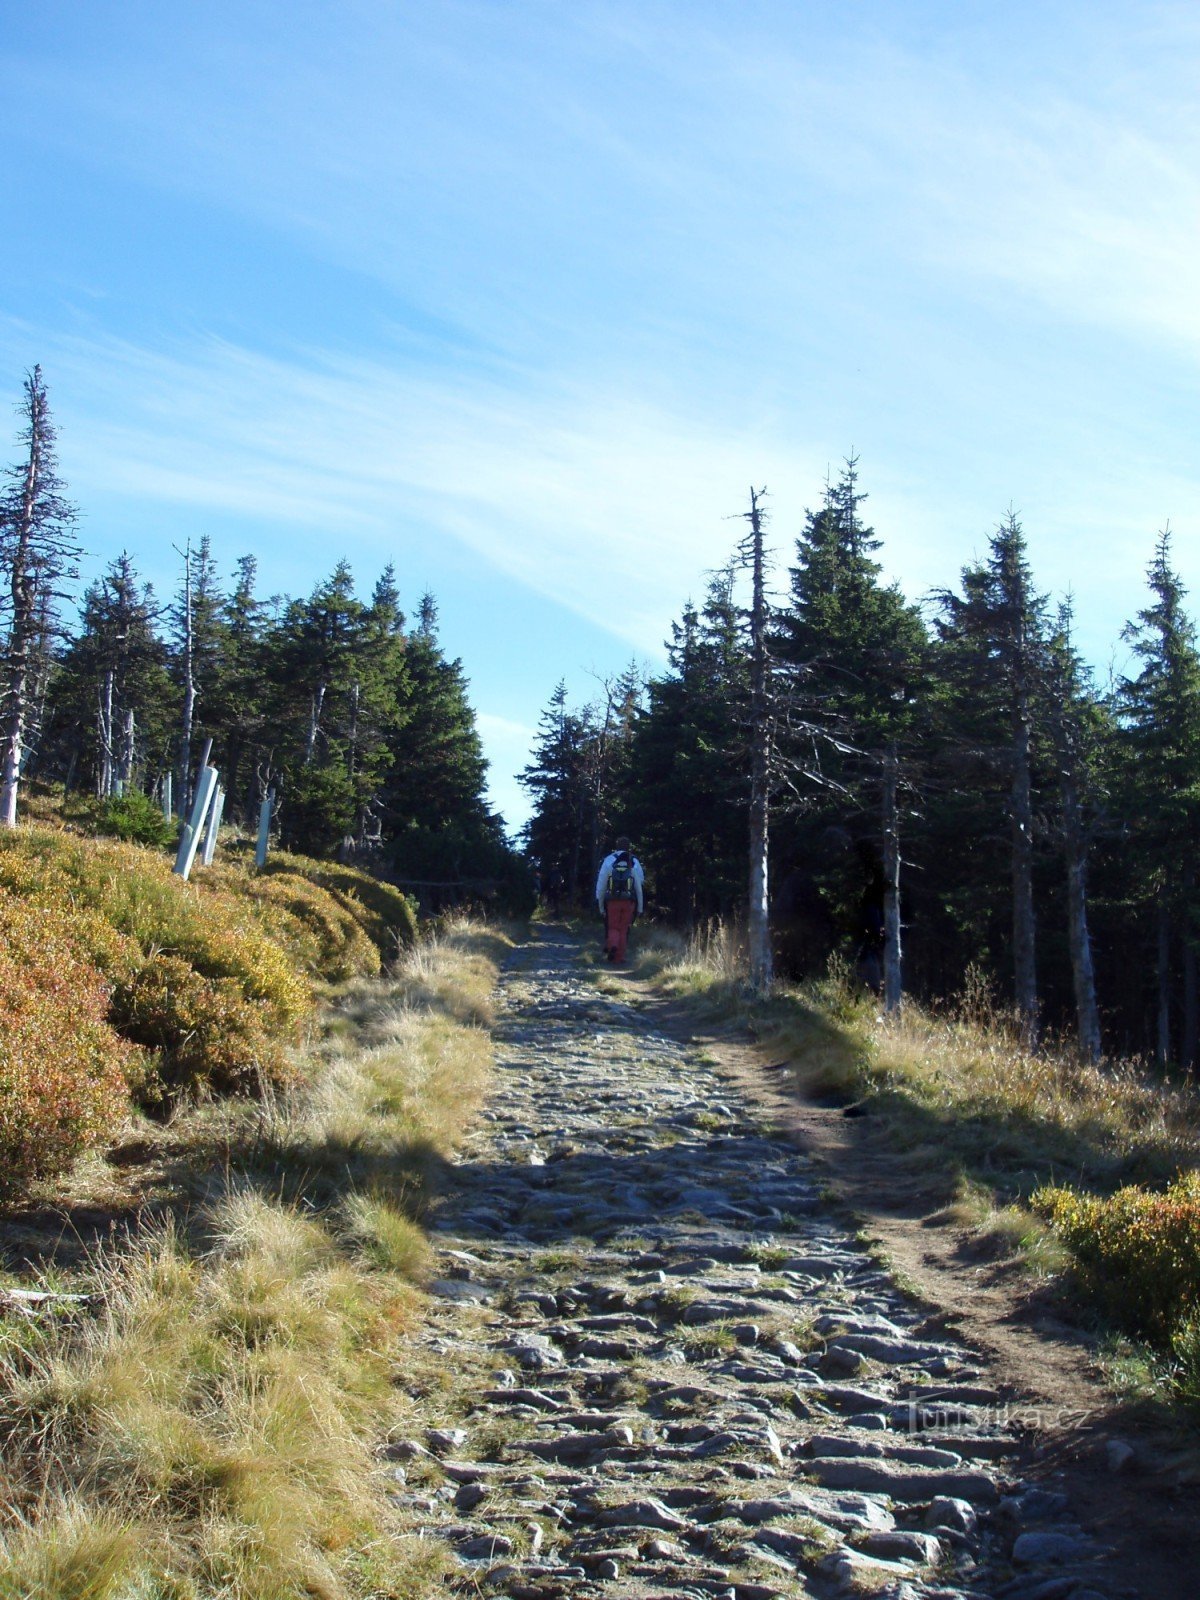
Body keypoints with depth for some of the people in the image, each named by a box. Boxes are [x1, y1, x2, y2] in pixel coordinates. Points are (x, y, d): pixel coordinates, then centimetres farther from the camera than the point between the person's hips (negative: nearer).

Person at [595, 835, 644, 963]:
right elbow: (639, 886, 4)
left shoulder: (608, 860, 2)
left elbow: (601, 885, 1)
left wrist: (600, 905, 8)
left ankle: (612, 945, -19)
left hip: (612, 900, -1)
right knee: (623, 929, 10)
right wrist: (640, 907, 10)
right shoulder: (634, 862, 4)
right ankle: (619, 956, 9)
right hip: (629, 901, 1)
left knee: (613, 928, 9)